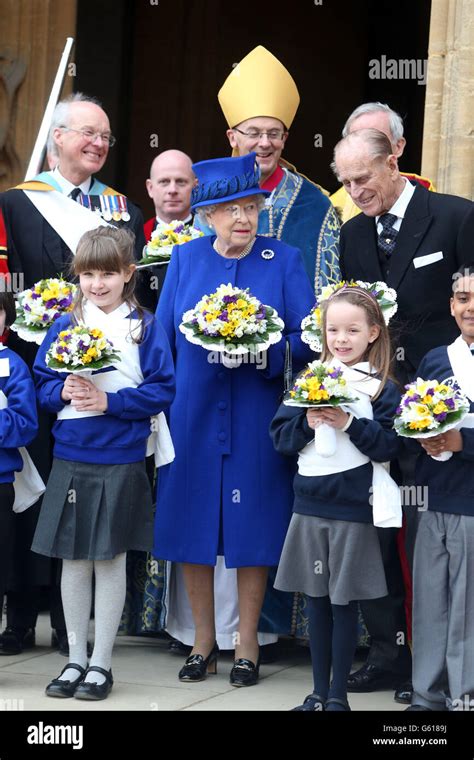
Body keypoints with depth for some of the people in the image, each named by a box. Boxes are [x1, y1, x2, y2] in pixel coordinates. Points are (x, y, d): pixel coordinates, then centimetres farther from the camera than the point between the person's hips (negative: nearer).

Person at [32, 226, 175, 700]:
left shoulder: (145, 328, -3)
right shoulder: (64, 325, 6)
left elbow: (162, 391, -7)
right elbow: (42, 382, 8)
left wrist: (109, 400, -16)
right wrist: (64, 392, -13)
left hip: (121, 461, -3)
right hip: (70, 459, 3)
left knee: (110, 559, 5)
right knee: (73, 560, 8)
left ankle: (101, 662, 14)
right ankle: (76, 658, 19)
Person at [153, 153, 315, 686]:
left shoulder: (284, 260, 1)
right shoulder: (186, 258, 6)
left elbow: (306, 340, -3)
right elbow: (162, 338, 9)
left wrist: (262, 353, -21)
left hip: (256, 418, -2)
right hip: (192, 416, 2)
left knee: (252, 525, 1)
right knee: (191, 521, 4)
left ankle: (246, 641, 14)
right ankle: (203, 639, 18)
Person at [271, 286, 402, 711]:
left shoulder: (382, 389, -4)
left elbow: (389, 445, -11)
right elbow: (281, 436, 6)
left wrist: (349, 424, -21)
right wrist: (307, 424, -12)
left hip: (354, 510, -4)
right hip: (310, 504, 4)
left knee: (344, 603, 3)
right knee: (316, 600, 10)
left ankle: (338, 694, 13)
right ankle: (318, 692, 19)